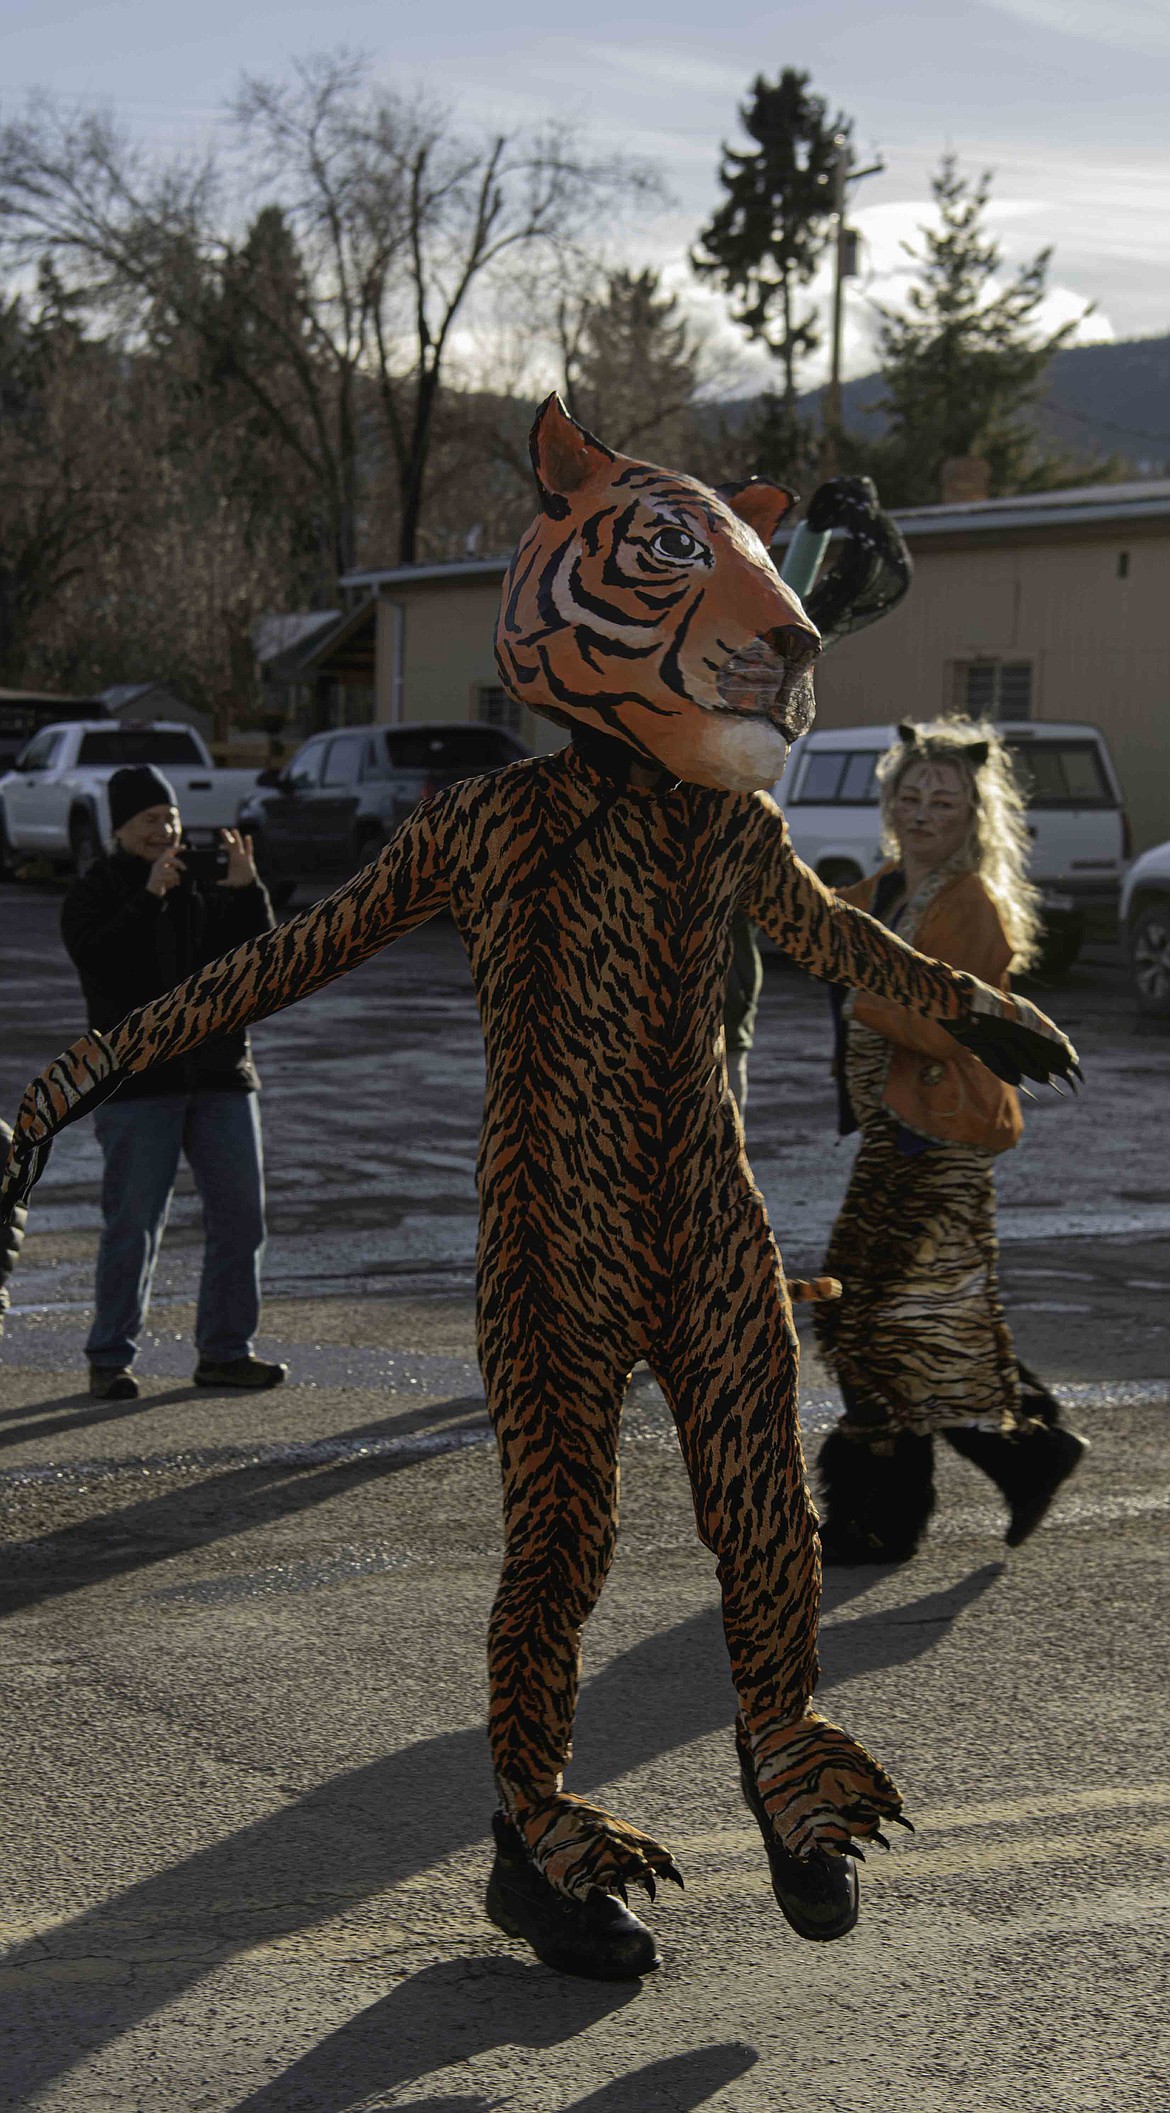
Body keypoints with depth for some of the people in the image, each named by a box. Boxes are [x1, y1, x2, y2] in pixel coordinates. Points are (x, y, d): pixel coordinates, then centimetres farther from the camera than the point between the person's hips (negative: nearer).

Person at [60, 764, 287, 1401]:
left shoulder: (205, 889, 12)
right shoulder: (93, 893, 0)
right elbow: (98, 961, -19)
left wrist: (245, 889, -10)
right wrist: (149, 898, -27)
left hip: (221, 1073, 5)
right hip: (138, 1079, -5)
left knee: (240, 1215, 4)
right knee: (133, 1223, -5)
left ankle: (224, 1351, 13)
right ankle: (110, 1359, 3)